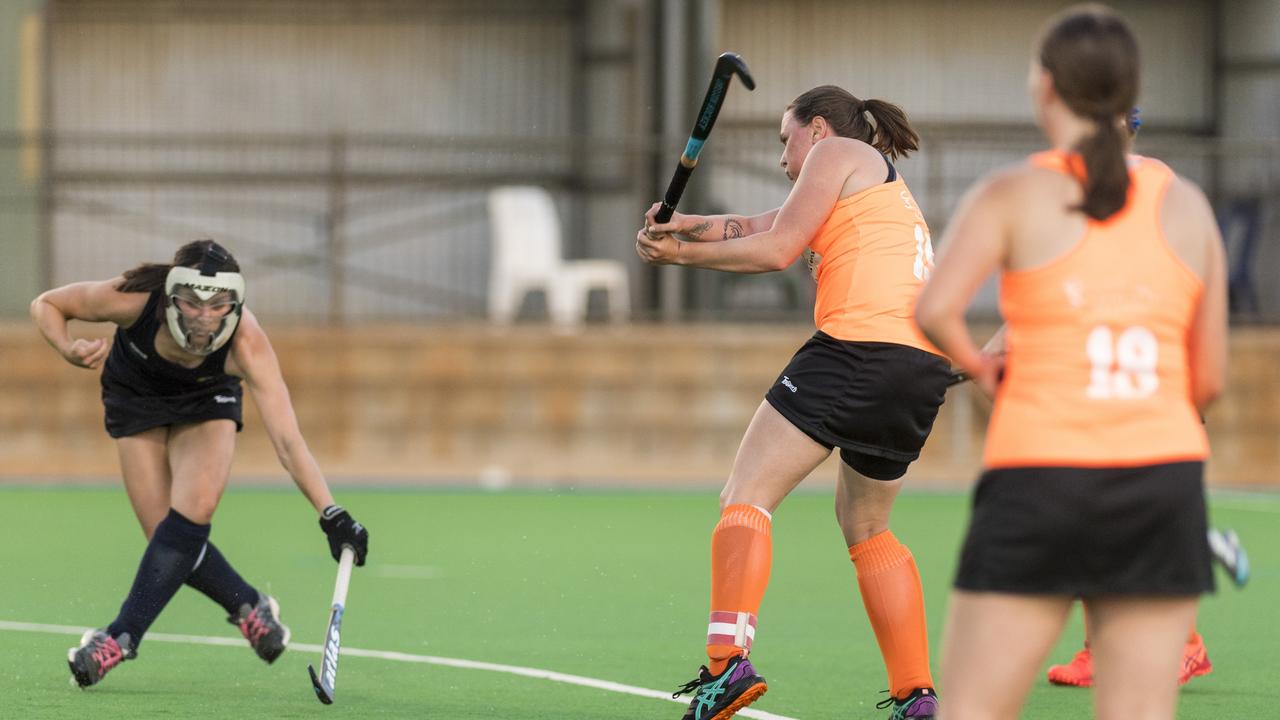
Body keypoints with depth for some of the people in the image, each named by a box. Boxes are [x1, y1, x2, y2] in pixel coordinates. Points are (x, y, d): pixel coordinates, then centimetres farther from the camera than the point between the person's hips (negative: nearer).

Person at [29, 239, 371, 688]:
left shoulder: (247, 344, -37)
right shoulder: (133, 300, -37)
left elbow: (287, 441, -40)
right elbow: (46, 305, -19)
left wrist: (330, 514, -50)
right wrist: (69, 350, -39)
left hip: (207, 403, -1)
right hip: (135, 396, 1)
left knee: (194, 508, -26)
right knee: (166, 534, -12)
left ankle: (121, 637, -17)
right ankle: (249, 607, 14)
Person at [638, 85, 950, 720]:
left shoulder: (837, 151, 8)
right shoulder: (888, 186, 33)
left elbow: (776, 250, -1)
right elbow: (760, 226, 23)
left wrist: (682, 253, 9)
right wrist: (688, 225, 8)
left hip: (859, 348, -9)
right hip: (923, 369, 9)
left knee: (745, 498, -9)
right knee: (866, 528, 22)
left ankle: (727, 660, -26)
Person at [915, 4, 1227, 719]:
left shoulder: (1011, 196, -2)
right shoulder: (1188, 205, 9)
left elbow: (935, 310, -17)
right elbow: (1210, 378, 9)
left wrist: (981, 366, 2)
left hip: (1039, 477, -3)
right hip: (1166, 474, 3)